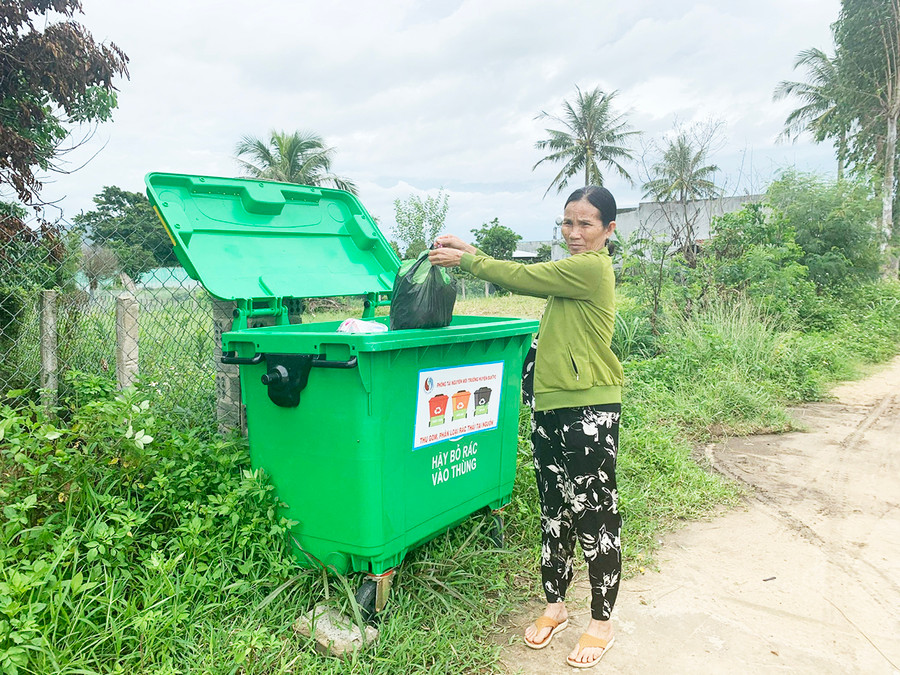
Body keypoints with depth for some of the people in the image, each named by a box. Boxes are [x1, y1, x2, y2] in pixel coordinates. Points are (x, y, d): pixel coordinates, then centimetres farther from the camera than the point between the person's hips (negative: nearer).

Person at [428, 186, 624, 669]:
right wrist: (469, 251, 5)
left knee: (595, 513, 2)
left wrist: (465, 258, -2)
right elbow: (525, 277, 13)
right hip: (551, 405, 9)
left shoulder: (591, 268, -13)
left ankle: (601, 621, 18)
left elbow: (521, 277, -13)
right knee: (555, 510, 16)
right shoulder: (572, 268, 18)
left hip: (590, 409, -9)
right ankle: (555, 605, 30)